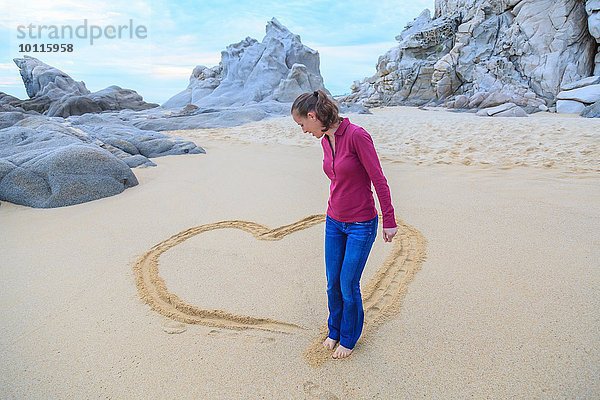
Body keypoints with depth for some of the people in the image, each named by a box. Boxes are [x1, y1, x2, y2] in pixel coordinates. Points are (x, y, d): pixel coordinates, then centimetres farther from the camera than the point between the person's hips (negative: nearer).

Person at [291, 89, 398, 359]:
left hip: (361, 225, -7)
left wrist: (389, 221, -12)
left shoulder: (356, 135, -21)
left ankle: (349, 338, 30)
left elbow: (379, 180, -17)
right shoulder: (325, 140, 3)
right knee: (333, 283, 15)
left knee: (348, 286, 5)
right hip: (334, 222, 7)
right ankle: (334, 331, 39)